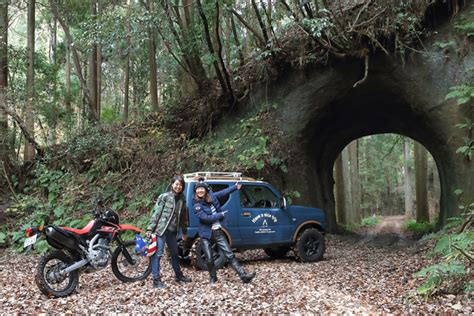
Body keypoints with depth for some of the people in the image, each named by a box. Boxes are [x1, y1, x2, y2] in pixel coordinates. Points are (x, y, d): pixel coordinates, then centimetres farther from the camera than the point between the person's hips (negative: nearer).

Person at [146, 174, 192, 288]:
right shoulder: (164, 197, -7)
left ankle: (179, 276, 34)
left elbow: (183, 217, 17)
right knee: (158, 254, -4)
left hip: (172, 231, 7)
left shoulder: (182, 200, 10)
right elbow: (156, 213, -9)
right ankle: (156, 280, 1)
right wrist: (150, 229, -12)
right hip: (161, 230, -6)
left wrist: (184, 232, 19)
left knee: (174, 254, 19)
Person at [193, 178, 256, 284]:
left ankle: (243, 276, -2)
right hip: (206, 234, -4)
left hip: (218, 232, 4)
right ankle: (213, 277, 27)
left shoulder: (211, 196, 2)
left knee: (230, 255, 0)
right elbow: (206, 218, -20)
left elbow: (223, 192, 17)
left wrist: (236, 187, 21)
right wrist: (221, 215, -12)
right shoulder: (197, 205, -12)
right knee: (209, 259, 1)